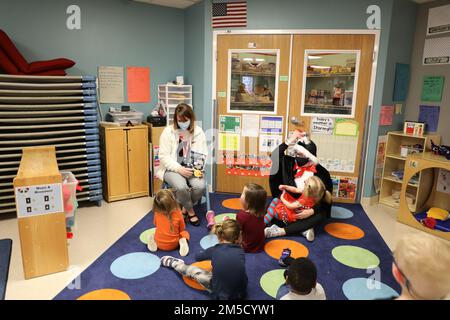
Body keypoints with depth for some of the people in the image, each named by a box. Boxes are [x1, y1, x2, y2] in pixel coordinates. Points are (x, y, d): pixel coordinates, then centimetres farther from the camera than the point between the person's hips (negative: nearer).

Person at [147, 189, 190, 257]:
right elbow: (182, 229, -2)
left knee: (151, 235, 33)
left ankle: (153, 241, 0)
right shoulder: (178, 213, -16)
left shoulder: (157, 213, -11)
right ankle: (182, 241, -8)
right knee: (185, 233, 22)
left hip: (159, 244, 2)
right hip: (173, 245, -2)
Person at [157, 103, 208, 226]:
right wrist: (179, 169, -20)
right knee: (181, 187, -32)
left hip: (192, 169, 2)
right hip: (173, 168, -2)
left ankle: (185, 209, 3)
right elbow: (164, 156, -8)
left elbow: (203, 154, 4)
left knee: (200, 186, -28)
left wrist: (199, 169, -16)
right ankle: (190, 211, 0)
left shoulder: (198, 132, 2)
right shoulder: (168, 132, -4)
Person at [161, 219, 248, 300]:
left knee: (192, 270, 18)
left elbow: (197, 257, 11)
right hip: (241, 294, 2)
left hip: (220, 294, -2)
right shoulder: (241, 251, -10)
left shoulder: (214, 250, -13)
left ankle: (173, 263, 46)